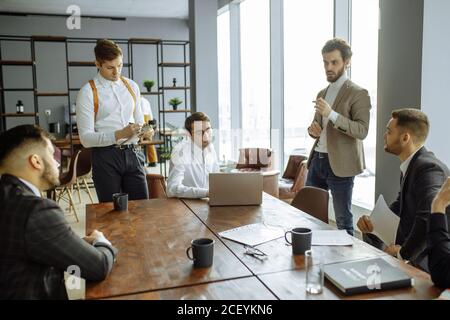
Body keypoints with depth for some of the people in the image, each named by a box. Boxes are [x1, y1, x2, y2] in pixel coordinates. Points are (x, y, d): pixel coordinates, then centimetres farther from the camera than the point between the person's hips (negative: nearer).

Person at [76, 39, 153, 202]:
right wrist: (119, 134, -22)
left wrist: (145, 131, -4)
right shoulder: (87, 93, -5)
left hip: (133, 153, 4)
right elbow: (86, 138, -10)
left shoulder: (132, 86, 10)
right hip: (106, 157, -4)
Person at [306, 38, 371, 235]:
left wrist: (332, 114, -28)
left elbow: (362, 131, -18)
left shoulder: (358, 94, -7)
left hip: (339, 164, -7)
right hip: (317, 160, 7)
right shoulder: (322, 93, 15)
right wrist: (313, 129, 0)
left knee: (343, 219, 3)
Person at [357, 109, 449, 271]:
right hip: (411, 250, 9)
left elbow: (429, 218, -36)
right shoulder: (411, 164, 7)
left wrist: (404, 253, -24)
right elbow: (400, 204, 16)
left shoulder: (429, 167, -24)